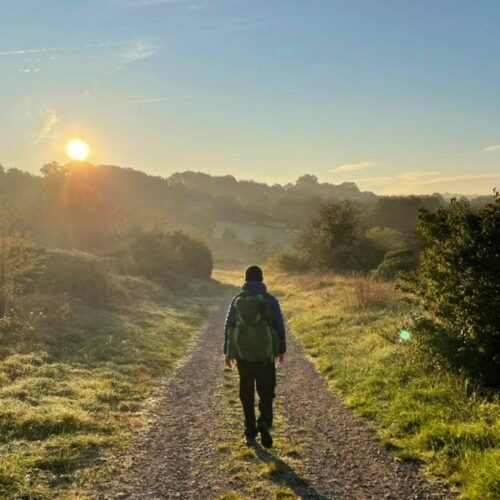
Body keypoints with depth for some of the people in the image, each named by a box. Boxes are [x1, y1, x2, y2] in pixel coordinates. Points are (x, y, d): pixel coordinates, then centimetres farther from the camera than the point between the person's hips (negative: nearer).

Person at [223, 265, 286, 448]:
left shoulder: (237, 300, 3)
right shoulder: (269, 300, -3)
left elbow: (228, 326, 5)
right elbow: (279, 325, -2)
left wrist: (228, 351, 14)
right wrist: (281, 349, 9)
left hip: (242, 354, 2)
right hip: (264, 353, -2)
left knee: (247, 394, 12)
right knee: (266, 392, 8)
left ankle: (250, 433, 16)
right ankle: (264, 423, -16)